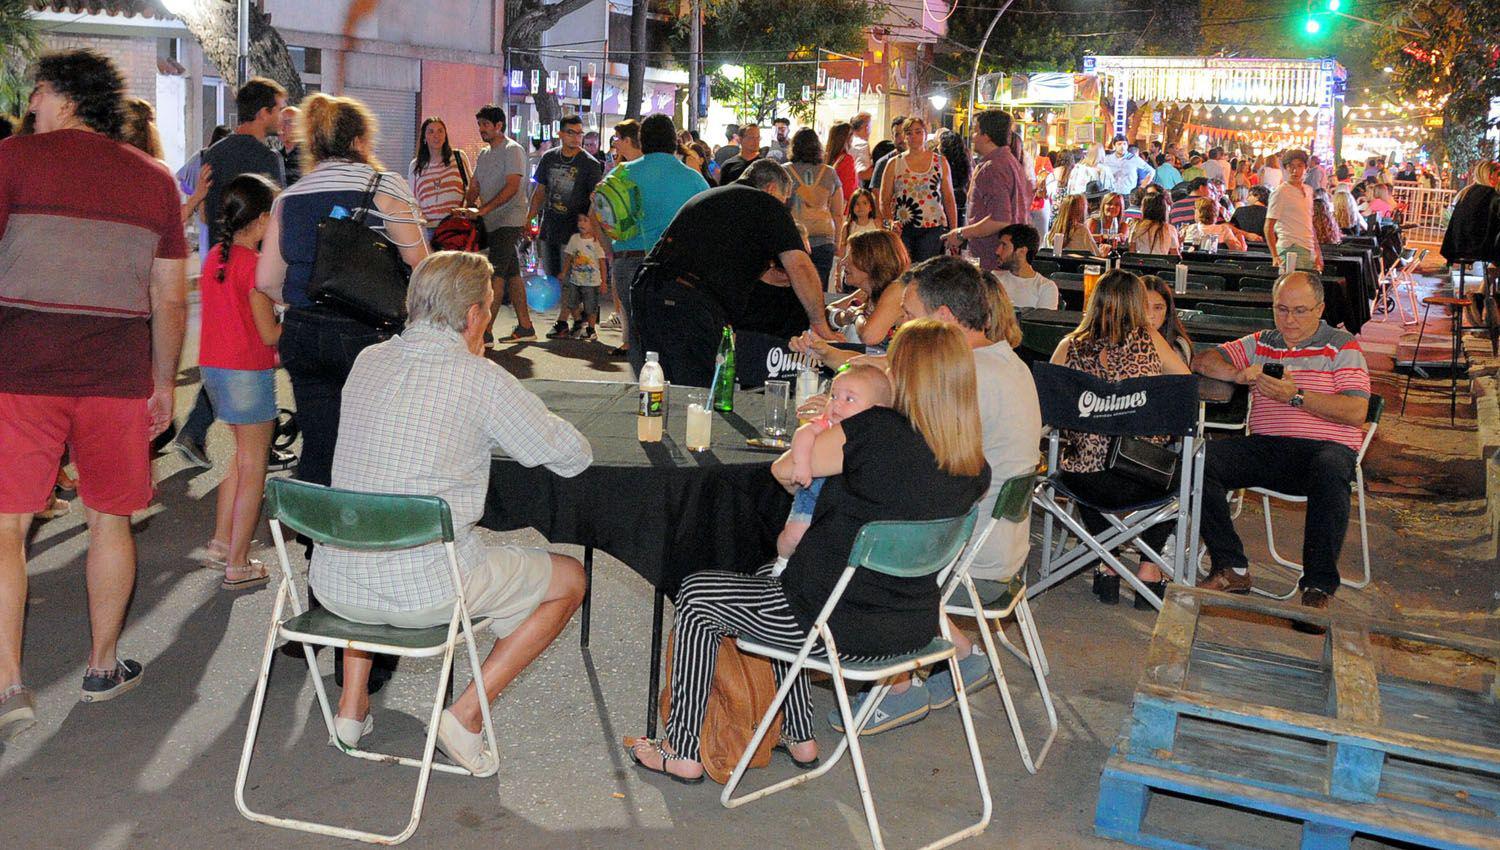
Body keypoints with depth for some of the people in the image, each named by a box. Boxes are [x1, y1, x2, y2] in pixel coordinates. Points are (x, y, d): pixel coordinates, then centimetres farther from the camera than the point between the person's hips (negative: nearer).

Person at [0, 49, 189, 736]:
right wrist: (164, 382, 19)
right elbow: (170, 299, 10)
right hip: (118, 376, 3)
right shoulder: (154, 179, 10)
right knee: (109, 520, 13)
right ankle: (103, 667, 25)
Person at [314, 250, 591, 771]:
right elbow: (574, 457, -2)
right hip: (425, 591, -6)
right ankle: (465, 716, 8)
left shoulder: (367, 361, 6)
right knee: (569, 579, 15)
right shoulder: (483, 379, -11)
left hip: (335, 585, 6)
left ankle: (352, 706, 34)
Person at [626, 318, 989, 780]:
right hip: (914, 626, 7)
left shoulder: (876, 430, -22)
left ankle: (683, 751, 22)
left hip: (843, 624, -7)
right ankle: (799, 736, 38)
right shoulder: (976, 466, -4)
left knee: (696, 596, 15)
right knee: (780, 580, 34)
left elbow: (783, 470, -9)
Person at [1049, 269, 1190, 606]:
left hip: (1081, 482, 1)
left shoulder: (1070, 347, 0)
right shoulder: (1147, 339, -2)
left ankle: (1107, 566, 34)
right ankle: (1149, 567, 30)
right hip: (1142, 482, -1)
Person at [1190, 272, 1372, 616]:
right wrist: (1239, 374, -8)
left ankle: (1318, 586, -26)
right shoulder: (1260, 343, 20)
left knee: (1330, 473, -40)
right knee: (1201, 459, -22)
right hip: (1265, 446, 4)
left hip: (1325, 447, -4)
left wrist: (1296, 396, -16)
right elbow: (1203, 361, 12)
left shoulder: (1341, 346, 7)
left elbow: (1356, 411, -6)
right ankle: (1232, 569, -15)